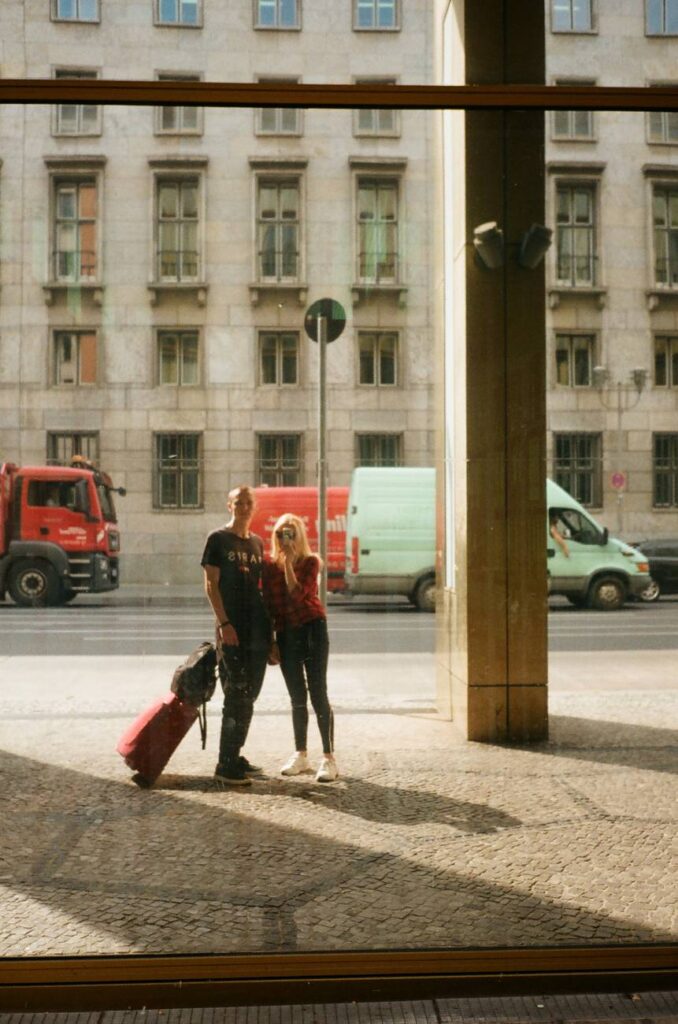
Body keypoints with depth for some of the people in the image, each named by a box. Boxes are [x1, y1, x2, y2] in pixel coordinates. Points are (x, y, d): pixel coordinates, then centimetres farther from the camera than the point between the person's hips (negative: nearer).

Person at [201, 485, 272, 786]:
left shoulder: (257, 543, 16)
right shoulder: (218, 539, -2)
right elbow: (210, 584, -8)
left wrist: (268, 624, 13)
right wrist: (224, 623, -17)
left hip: (258, 628, 7)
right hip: (232, 628, -7)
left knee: (249, 696, 10)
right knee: (237, 696, -9)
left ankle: (234, 757, 20)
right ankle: (226, 765, -3)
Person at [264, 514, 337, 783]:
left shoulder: (310, 562, -2)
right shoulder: (270, 566, 9)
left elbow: (297, 594, -17)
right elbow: (269, 605, 10)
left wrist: (289, 562, -15)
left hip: (312, 629, -4)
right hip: (285, 634, 4)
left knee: (318, 694, -8)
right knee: (297, 698, 11)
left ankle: (328, 758, -5)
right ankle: (300, 755, 21)